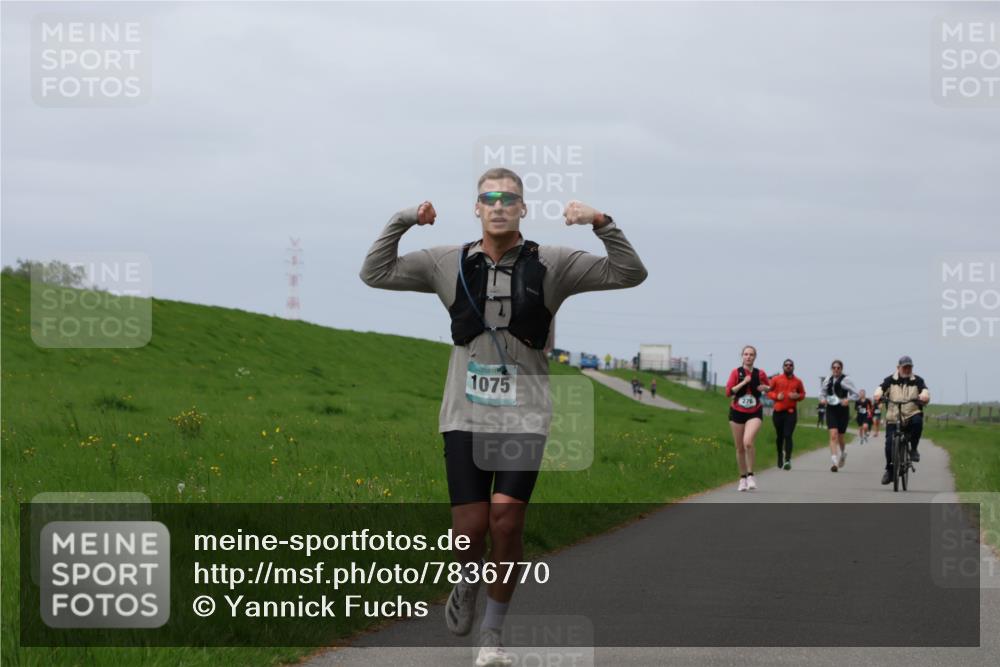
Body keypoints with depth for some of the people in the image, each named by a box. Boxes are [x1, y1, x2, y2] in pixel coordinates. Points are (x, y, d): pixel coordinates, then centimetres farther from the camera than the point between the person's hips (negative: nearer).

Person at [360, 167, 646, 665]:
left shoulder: (552, 264, 2)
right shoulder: (449, 264, 6)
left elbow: (629, 274, -1)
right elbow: (375, 273, 8)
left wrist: (601, 224, -17)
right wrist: (403, 221, -6)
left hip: (523, 416, -1)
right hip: (465, 416, 1)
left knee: (507, 523, -11)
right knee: (470, 528, -5)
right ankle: (468, 584, 31)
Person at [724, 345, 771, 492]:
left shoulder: (760, 374, 1)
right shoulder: (736, 372, -1)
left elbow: (769, 388, 18)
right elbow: (728, 392, -10)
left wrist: (765, 387, -5)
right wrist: (743, 382, -19)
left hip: (754, 413, -1)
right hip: (737, 413, 1)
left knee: (748, 442, -23)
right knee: (740, 448, 6)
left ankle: (750, 475, -12)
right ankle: (743, 478, 21)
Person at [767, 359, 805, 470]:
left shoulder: (797, 381, 6)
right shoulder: (776, 379, 3)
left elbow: (802, 394, 16)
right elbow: (769, 391, 7)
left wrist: (797, 396, -7)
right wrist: (776, 396, -12)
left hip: (791, 412, -1)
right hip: (778, 411, 1)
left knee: (788, 436, -13)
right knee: (779, 436, 12)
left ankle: (788, 460, -16)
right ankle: (780, 457, 33)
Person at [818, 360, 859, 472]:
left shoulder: (845, 380, -4)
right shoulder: (828, 380, 7)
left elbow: (855, 394, -4)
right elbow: (823, 392, 21)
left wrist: (848, 399, -22)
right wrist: (822, 399, -1)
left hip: (842, 410, -2)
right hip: (831, 410, 2)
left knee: (840, 437, 9)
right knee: (833, 435, -14)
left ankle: (843, 452, 42)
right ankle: (835, 462, -20)